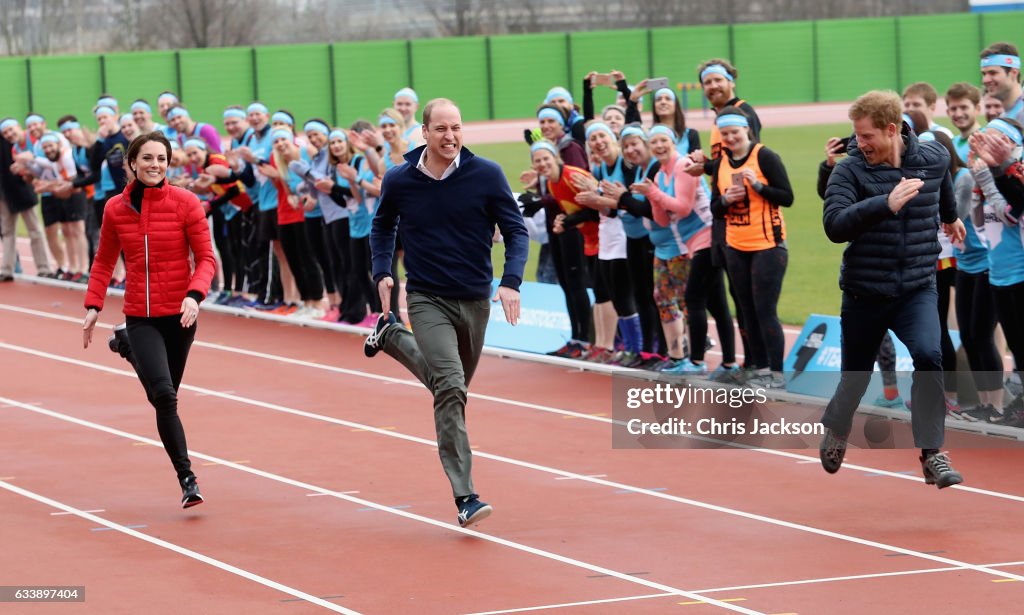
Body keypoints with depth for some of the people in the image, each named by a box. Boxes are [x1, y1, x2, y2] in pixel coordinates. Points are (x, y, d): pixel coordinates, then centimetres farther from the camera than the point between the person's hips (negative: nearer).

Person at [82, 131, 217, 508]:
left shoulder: (186, 203, -4)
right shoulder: (115, 209, 3)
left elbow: (205, 258, -4)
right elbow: (104, 262, 15)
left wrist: (194, 295, -21)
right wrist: (93, 306, 4)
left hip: (179, 316, 0)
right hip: (140, 317, 0)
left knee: (166, 398, 6)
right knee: (164, 394, -16)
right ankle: (187, 479, -12)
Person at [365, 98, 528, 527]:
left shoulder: (486, 175, -8)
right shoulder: (399, 181, -5)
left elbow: (516, 230, -3)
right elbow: (382, 226, 14)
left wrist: (511, 281, -18)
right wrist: (382, 272, 0)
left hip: (476, 300, 3)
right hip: (427, 300, -3)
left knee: (452, 386, 20)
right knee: (450, 388, -19)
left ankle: (392, 337, 44)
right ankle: (464, 496, -17)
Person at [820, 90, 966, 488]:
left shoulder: (934, 159, -2)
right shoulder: (849, 170, -12)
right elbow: (834, 225, -27)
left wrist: (951, 217, 43)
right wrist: (886, 204, -39)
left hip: (917, 290, 1)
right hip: (864, 293, -1)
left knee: (928, 355, -25)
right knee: (856, 375, 12)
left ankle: (932, 454, -17)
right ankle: (836, 430, 45)